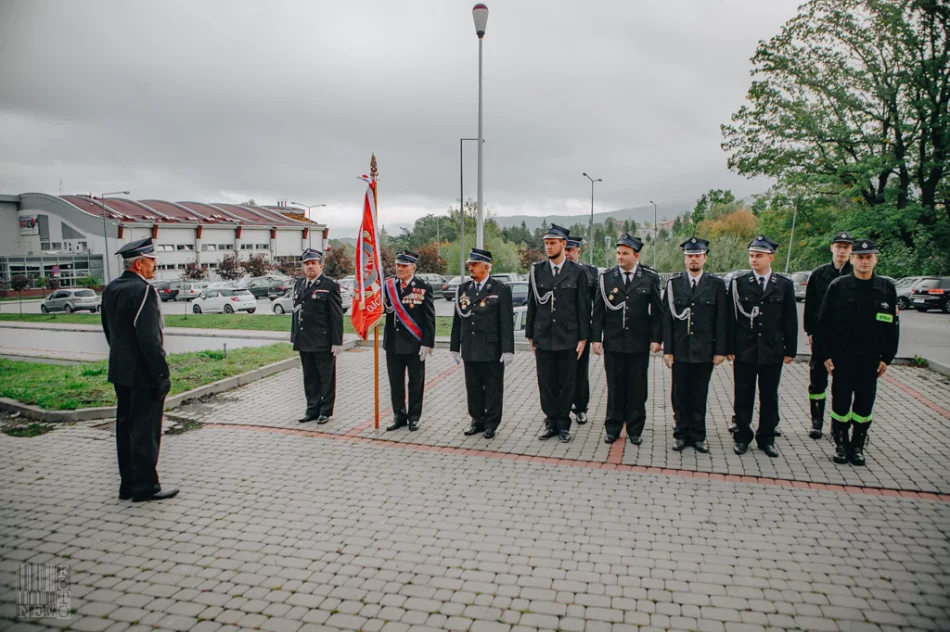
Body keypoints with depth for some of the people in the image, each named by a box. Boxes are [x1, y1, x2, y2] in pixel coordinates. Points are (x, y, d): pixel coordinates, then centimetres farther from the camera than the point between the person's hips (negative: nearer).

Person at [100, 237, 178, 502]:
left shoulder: (111, 289, 9)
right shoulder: (143, 291, -19)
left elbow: (109, 330, 17)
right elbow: (150, 338, -22)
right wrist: (162, 374, -18)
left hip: (120, 371, 9)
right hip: (142, 374, -9)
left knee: (126, 428, 15)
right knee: (145, 431, -1)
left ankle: (128, 485, 24)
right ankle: (145, 487, 7)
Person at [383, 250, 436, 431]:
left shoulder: (423, 288, -5)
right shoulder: (389, 286, 6)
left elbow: (429, 319, -6)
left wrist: (427, 344, -12)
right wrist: (386, 307, -11)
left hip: (414, 345, -4)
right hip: (393, 344, 4)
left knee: (415, 382, 8)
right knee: (395, 382, 11)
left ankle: (414, 417, 20)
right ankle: (399, 416, 24)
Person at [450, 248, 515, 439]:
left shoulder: (501, 290, -6)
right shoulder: (463, 289, 8)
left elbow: (507, 322, -9)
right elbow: (457, 320, 11)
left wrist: (508, 350, -13)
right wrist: (455, 346, 10)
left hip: (492, 350, -4)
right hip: (469, 350, 5)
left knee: (493, 389, 6)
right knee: (473, 388, 13)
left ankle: (491, 424, 19)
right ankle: (477, 421, 27)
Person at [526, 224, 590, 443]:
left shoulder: (577, 272, -2)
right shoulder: (537, 271, 3)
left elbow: (583, 308, -1)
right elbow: (532, 305, 6)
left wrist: (583, 338, -4)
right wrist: (530, 335, 6)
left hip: (568, 338, -2)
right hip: (543, 337, 2)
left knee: (566, 384, 7)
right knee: (546, 384, 8)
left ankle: (563, 424, 21)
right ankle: (551, 422, 22)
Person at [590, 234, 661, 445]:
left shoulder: (650, 278, 2)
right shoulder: (606, 278, 3)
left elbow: (657, 311, 3)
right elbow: (598, 311, 3)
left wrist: (656, 338, -4)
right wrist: (596, 338, -3)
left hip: (639, 344, 0)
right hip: (613, 343, 0)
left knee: (637, 388, 8)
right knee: (615, 388, 7)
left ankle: (635, 430, 21)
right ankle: (613, 428, 19)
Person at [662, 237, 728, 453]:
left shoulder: (716, 285, 2)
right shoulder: (673, 283, 3)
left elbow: (722, 320, 1)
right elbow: (667, 319, 1)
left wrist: (720, 350, -3)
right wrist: (667, 349, -3)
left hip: (704, 351, 0)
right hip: (680, 350, 1)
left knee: (700, 396, 8)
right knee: (680, 396, 8)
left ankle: (698, 435, 20)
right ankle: (681, 434, 20)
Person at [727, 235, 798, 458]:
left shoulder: (784, 285, 2)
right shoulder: (739, 283, -1)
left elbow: (790, 320, 5)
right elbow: (731, 318, -1)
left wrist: (790, 349, 2)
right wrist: (730, 347, -4)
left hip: (772, 352, 1)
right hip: (744, 351, -1)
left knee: (769, 398, 10)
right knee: (743, 397, 6)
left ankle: (766, 439, 23)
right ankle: (742, 437, 19)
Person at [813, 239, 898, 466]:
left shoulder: (887, 287, 3)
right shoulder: (838, 286, -2)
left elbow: (893, 325, 7)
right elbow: (823, 322, -1)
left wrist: (887, 357, 2)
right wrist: (824, 355, -5)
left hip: (871, 358, 2)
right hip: (842, 357, -1)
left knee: (864, 404, 7)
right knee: (841, 402, 3)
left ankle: (857, 446, 21)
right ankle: (841, 445, 17)